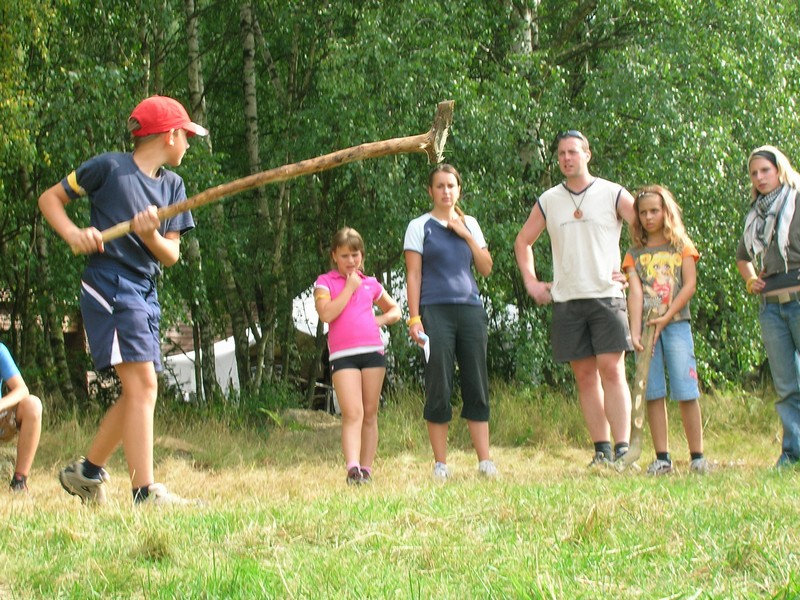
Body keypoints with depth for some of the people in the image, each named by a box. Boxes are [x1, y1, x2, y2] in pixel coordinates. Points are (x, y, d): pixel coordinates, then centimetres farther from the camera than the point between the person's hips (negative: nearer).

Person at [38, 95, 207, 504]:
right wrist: (73, 233, -15)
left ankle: (87, 471, 29)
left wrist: (152, 236, -12)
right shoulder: (110, 167, -4)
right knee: (142, 384, -18)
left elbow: (171, 256, 10)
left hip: (145, 294, 8)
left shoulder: (172, 186, 14)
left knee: (138, 393, 12)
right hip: (109, 288, -8)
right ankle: (145, 493, -23)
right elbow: (49, 198, 2)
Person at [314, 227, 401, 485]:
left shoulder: (371, 284, 16)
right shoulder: (325, 282, 6)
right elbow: (326, 313, -11)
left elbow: (395, 310, 28)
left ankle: (366, 468, 9)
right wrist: (349, 288, -5)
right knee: (352, 413, -17)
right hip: (343, 355, -4)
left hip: (373, 351, 4)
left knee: (370, 414, 5)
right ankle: (352, 467, -28)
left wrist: (381, 319, 6)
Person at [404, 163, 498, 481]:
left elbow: (486, 268, 11)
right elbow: (413, 275, 0)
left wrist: (467, 236, -1)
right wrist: (414, 318, -8)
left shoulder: (470, 225, 16)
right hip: (435, 311, -3)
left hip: (470, 310, 4)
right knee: (438, 389, -4)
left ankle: (485, 461, 2)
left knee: (477, 386, 1)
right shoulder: (420, 227, 5)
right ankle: (440, 464, 0)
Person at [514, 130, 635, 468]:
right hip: (566, 300, 3)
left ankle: (623, 448, -13)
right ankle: (601, 450, 5)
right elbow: (522, 242, 24)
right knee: (585, 376, 2)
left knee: (612, 370, -12)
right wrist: (530, 282, 13)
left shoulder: (613, 195, 3)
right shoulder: (548, 201, 12)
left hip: (607, 297, -3)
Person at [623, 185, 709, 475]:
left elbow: (690, 285, 0)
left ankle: (697, 456, -4)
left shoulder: (681, 247, 10)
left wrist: (666, 317, -11)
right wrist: (635, 331, -13)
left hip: (676, 324, -1)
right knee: (653, 394, -2)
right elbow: (635, 291, 0)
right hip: (647, 327, 2)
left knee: (686, 392, -6)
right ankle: (662, 458, 0)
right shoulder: (634, 254, 12)